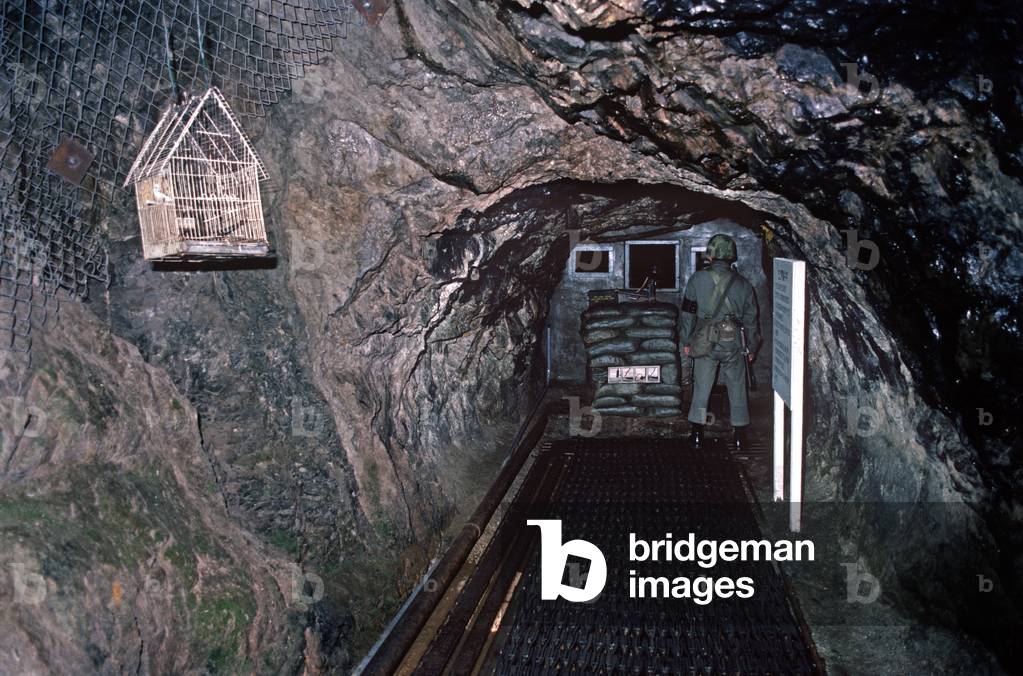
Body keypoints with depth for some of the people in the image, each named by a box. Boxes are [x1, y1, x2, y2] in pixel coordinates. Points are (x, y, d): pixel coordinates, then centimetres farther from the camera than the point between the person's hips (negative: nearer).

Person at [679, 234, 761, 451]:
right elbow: (751, 319, 6)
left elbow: (688, 312, -2)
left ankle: (697, 434, 12)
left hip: (705, 343, -1)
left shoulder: (698, 279, -5)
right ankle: (739, 436, 15)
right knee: (737, 389, 10)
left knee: (701, 388, 8)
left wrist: (686, 341, 7)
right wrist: (752, 348, 16)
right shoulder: (743, 284, 1)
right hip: (733, 344, 1)